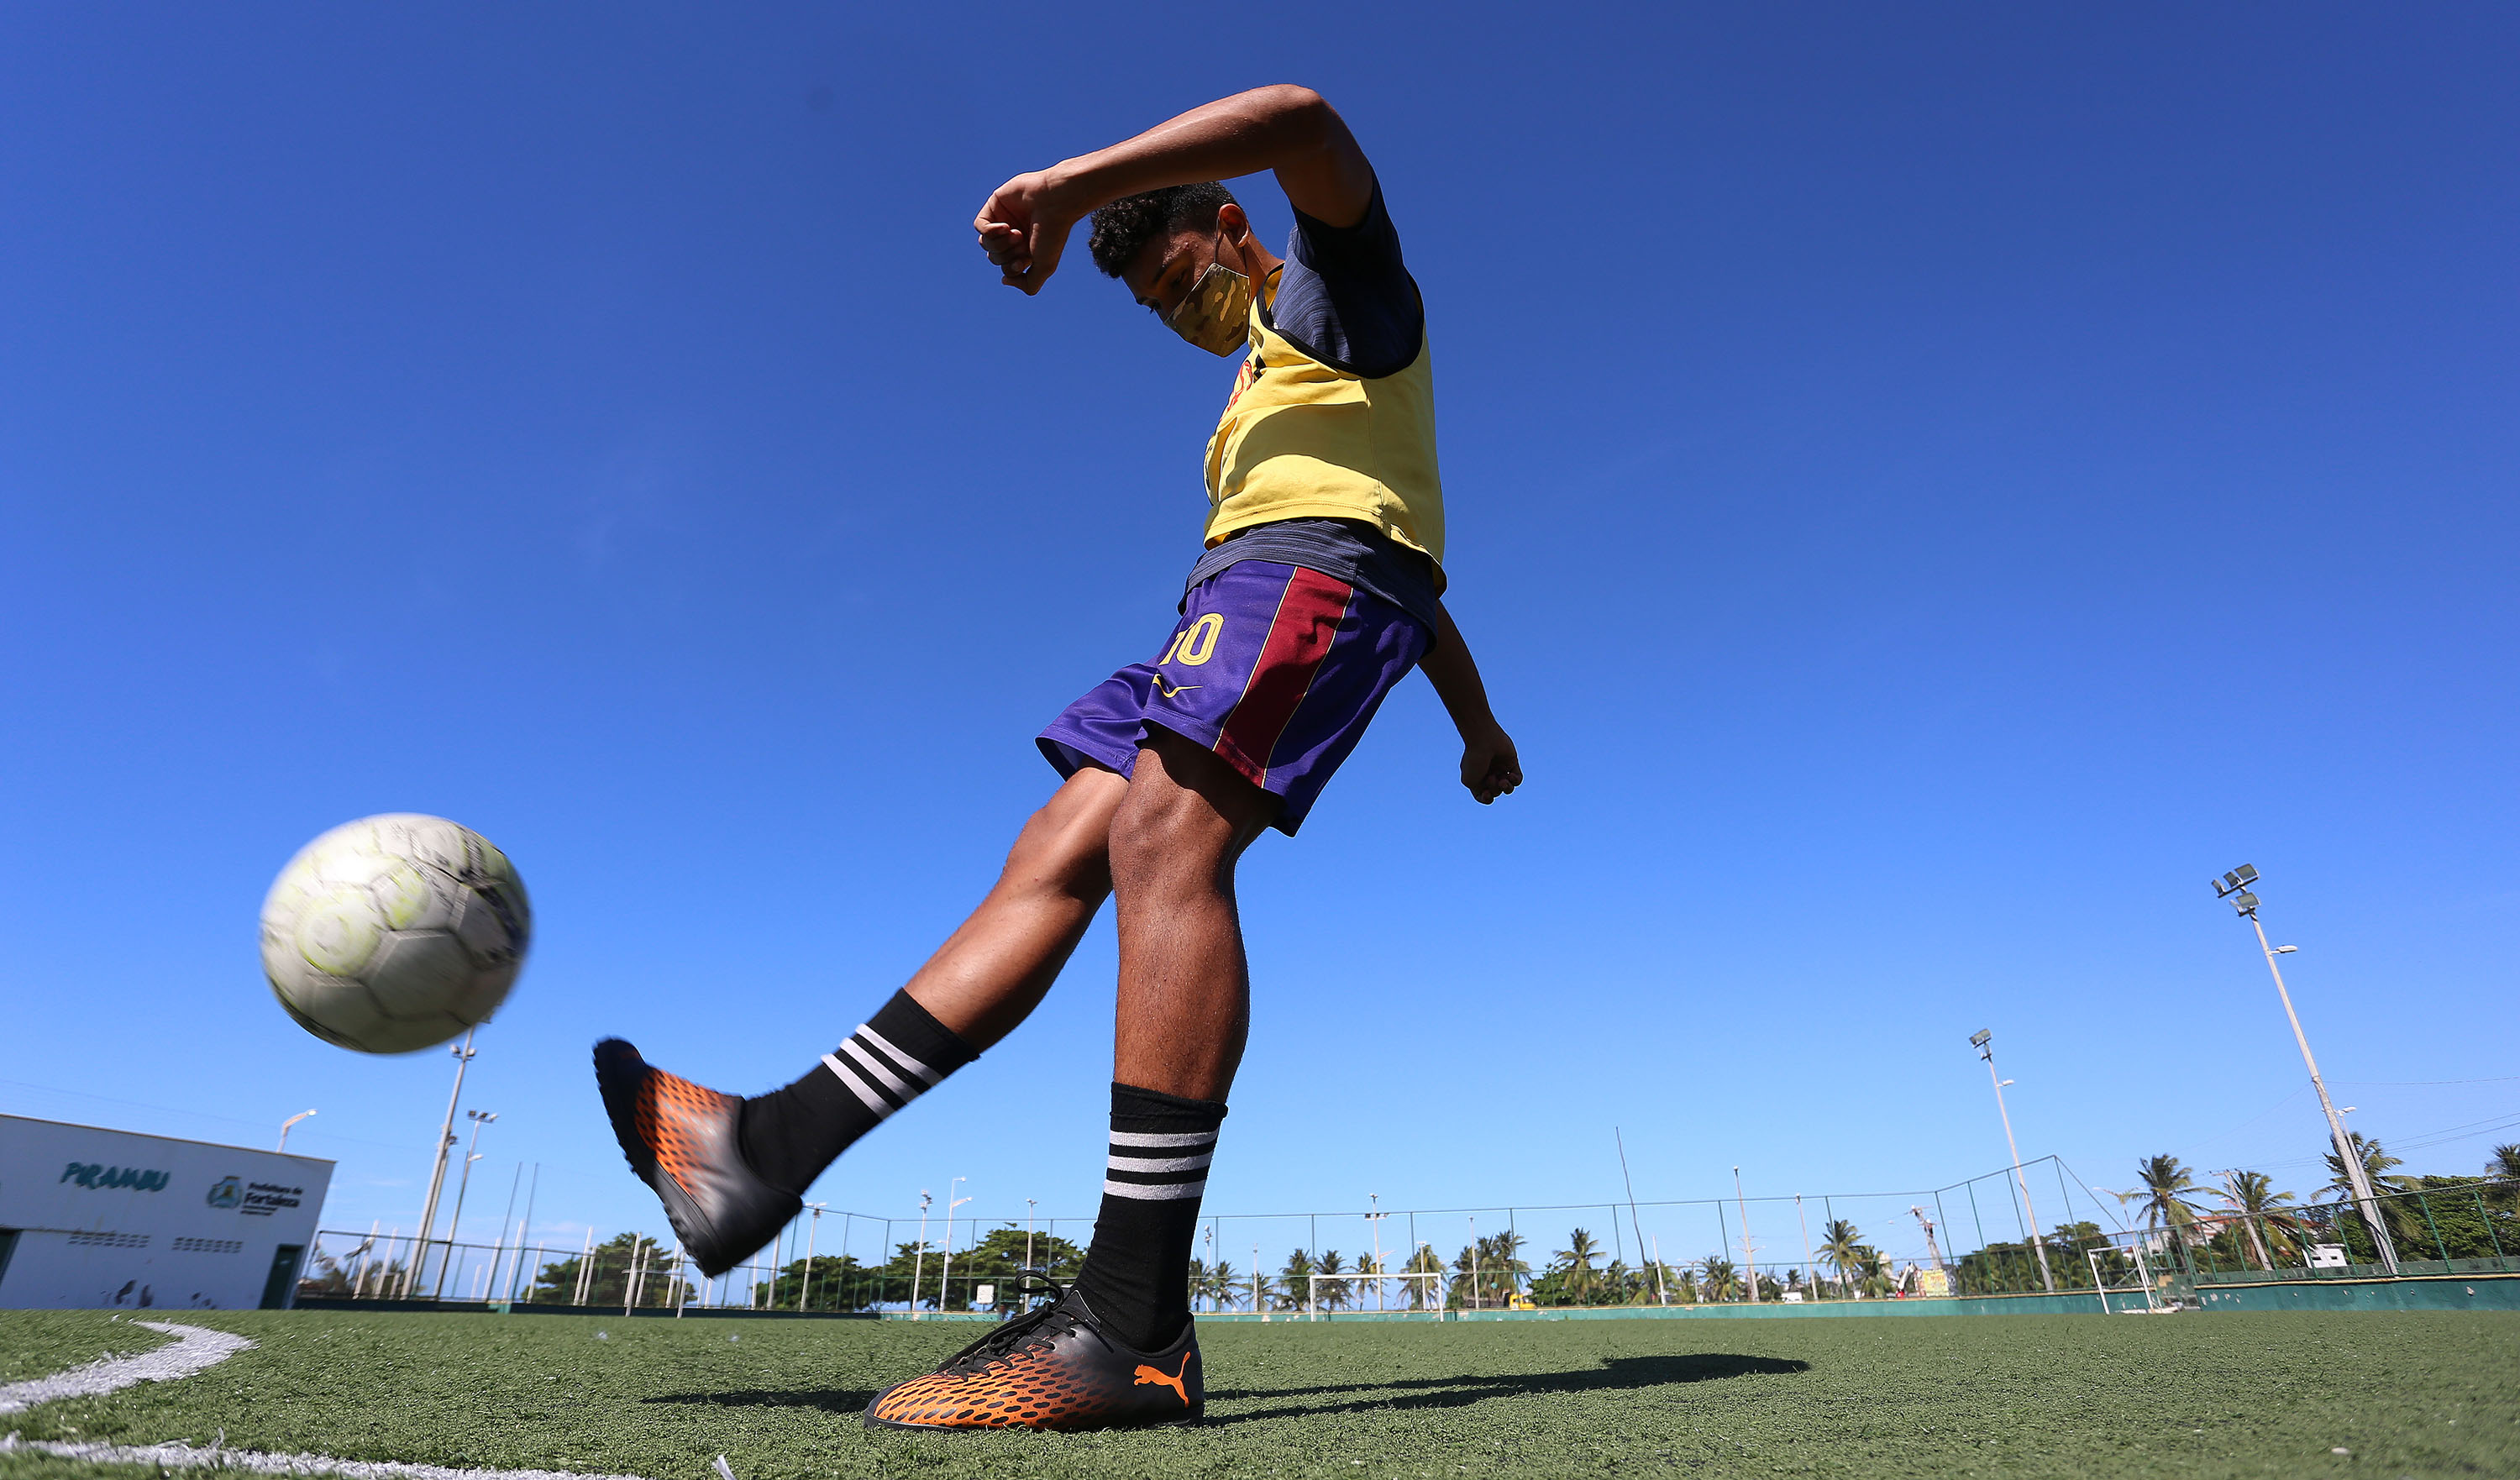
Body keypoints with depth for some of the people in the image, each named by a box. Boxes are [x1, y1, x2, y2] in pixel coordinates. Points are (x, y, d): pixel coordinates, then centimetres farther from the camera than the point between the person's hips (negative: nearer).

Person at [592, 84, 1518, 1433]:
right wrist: (1477, 721, 36)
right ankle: (774, 1145, -12)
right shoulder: (1259, 387, 39)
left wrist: (1074, 183, -13)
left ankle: (1136, 1326, -34)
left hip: (1320, 559, -9)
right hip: (1241, 597, 9)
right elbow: (1412, 571, 37)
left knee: (1164, 836, -30)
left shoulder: (1339, 285, 18)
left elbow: (1303, 121, -7)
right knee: (1051, 862, -7)